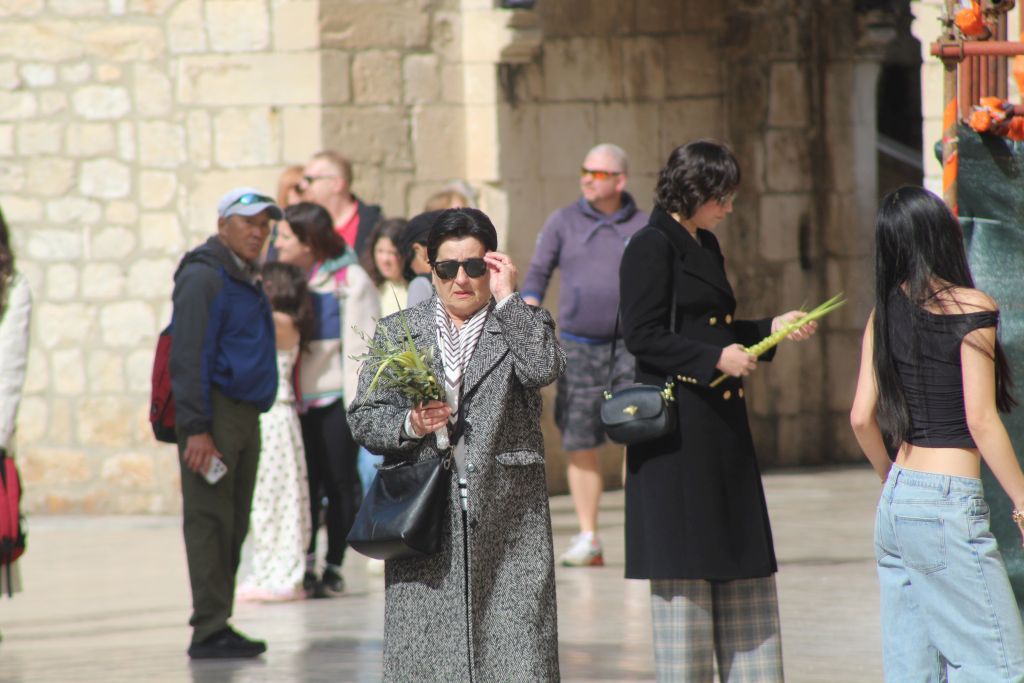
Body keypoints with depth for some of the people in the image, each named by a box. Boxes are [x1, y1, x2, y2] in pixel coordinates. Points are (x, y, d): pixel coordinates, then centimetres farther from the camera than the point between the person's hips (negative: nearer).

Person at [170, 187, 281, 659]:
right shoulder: (202, 278, -10)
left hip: (245, 414, 9)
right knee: (210, 520, -9)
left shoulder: (247, 280, 20)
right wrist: (196, 429, -21)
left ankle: (217, 624, 14)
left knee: (233, 526, 9)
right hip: (214, 412, -9)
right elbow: (189, 357, -15)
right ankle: (209, 630, -10)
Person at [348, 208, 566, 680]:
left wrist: (507, 298, -8)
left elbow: (544, 369, -12)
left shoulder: (524, 323, 10)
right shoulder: (396, 332, 14)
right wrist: (409, 425, -12)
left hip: (507, 519, -1)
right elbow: (363, 419, 8)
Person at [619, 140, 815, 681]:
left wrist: (771, 329, 11)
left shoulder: (704, 246, 16)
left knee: (742, 568, 9)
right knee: (684, 566, -4)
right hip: (676, 424, -9)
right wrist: (716, 358, -18)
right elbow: (642, 335, -17)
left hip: (721, 424, 9)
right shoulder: (652, 247, -11)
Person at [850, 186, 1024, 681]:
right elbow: (981, 421, -13)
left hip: (895, 505, 7)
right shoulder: (969, 308, -10)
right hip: (950, 500, -7)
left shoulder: (886, 312, 7)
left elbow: (862, 417, 8)